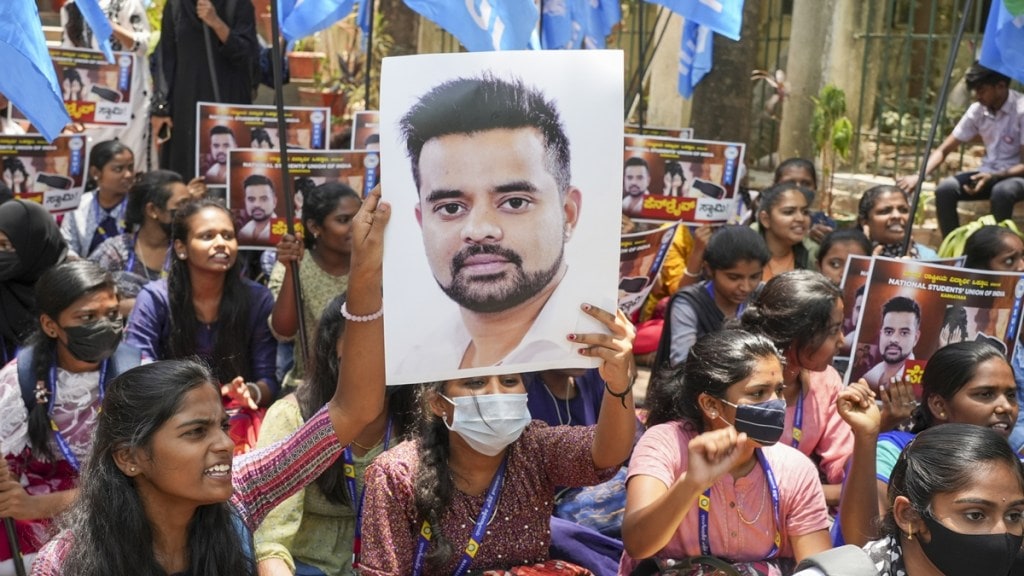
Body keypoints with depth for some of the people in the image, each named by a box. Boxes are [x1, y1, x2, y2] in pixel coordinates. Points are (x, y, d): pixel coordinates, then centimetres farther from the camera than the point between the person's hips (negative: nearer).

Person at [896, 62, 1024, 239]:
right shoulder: (977, 110, -2)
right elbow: (944, 150, -1)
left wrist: (995, 176, -34)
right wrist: (919, 176, -19)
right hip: (988, 173, 5)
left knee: (1002, 191, -39)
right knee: (945, 189, -22)